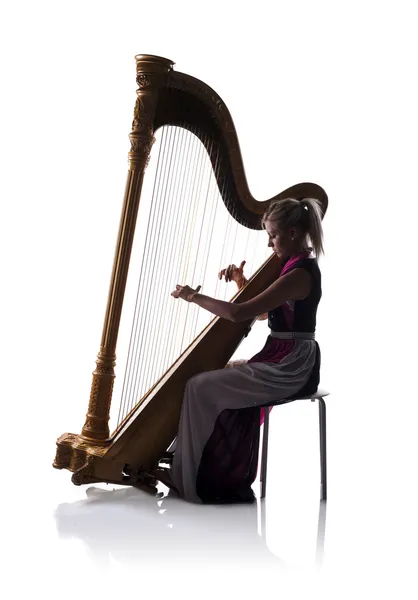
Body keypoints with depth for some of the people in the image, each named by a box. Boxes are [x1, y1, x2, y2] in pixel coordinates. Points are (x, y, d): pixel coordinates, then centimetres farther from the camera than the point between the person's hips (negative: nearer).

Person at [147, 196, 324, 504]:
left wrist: (193, 296, -14)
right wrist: (242, 283, 4)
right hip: (284, 362, 10)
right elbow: (263, 310, 19)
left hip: (289, 368, -10)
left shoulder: (300, 273, -21)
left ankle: (189, 481, 0)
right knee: (216, 378, 13)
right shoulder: (297, 265, 10)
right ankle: (223, 477, 13)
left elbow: (239, 313, -25)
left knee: (201, 387, -10)